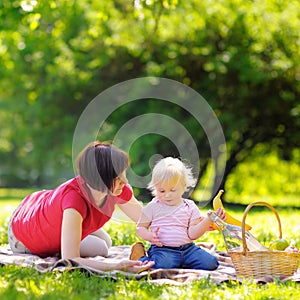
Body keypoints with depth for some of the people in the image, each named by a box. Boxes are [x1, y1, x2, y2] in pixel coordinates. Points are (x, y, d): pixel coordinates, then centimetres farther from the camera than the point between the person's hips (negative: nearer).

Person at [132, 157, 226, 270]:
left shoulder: (190, 207, 11)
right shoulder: (153, 207, 6)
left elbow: (192, 234, 4)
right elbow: (140, 227, 9)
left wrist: (208, 220, -10)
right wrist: (150, 236, -13)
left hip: (187, 248, 3)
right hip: (162, 249, -3)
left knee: (210, 263, -19)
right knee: (163, 264, -36)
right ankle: (141, 258, -4)